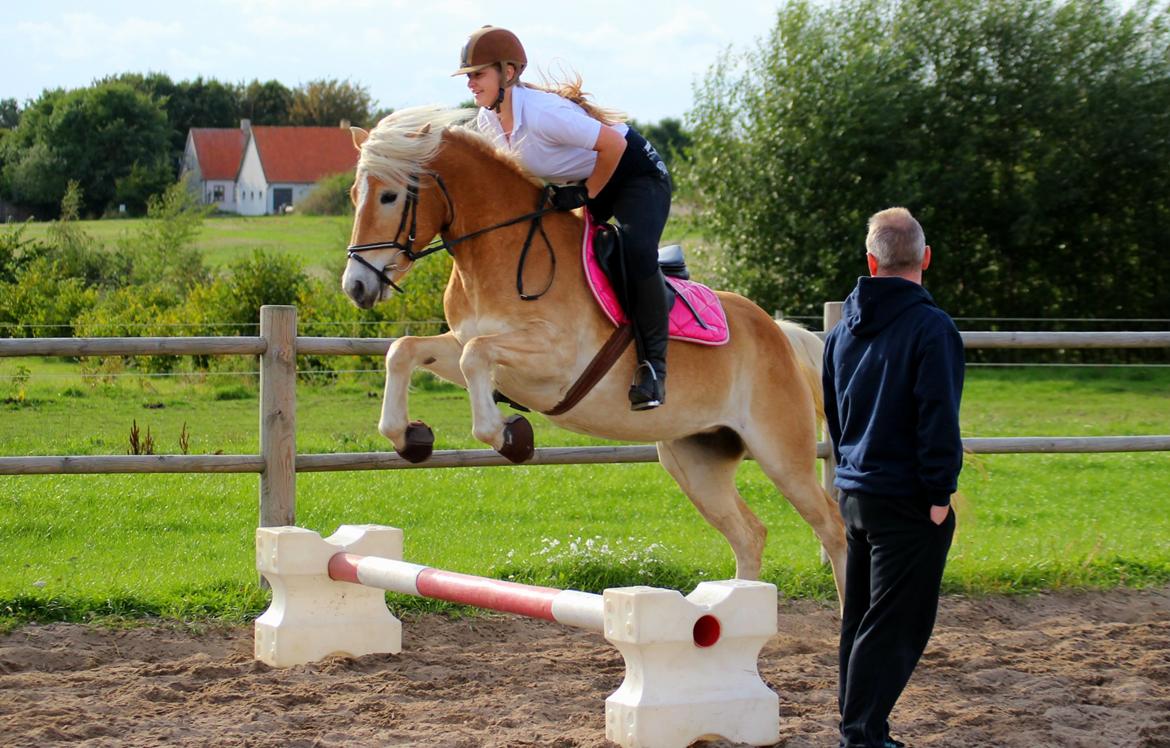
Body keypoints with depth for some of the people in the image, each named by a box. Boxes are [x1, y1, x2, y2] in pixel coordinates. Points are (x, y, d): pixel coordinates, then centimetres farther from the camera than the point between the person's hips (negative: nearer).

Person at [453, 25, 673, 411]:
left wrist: (587, 196, -21)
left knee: (636, 249, -32)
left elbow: (613, 144, -31)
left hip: (636, 173, -10)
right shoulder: (487, 120, -7)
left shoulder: (541, 112, -34)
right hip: (580, 183, 10)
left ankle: (652, 364, -20)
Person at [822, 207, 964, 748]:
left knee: (860, 619, 16)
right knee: (896, 625, -3)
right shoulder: (930, 327, -14)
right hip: (907, 500, -7)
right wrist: (939, 493, -13)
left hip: (855, 494, 8)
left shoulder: (845, 330, 10)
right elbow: (937, 418, -18)